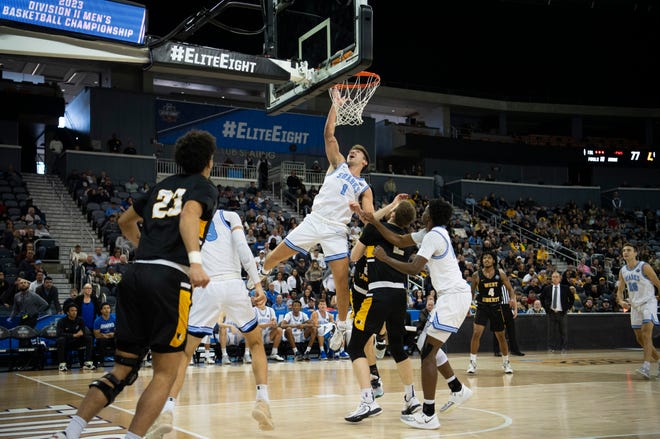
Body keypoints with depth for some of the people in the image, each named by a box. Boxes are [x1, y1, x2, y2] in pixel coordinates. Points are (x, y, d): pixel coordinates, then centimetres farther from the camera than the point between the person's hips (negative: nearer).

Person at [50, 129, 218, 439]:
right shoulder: (205, 186, 8)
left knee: (123, 368, 12)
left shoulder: (162, 186, 26)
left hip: (136, 274, 6)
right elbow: (189, 214, -15)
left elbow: (125, 221, 36)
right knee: (165, 373, 4)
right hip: (169, 278, -6)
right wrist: (195, 260, -28)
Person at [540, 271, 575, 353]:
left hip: (562, 312, -1)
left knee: (564, 331, -1)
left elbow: (572, 298, 11)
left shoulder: (565, 288, 3)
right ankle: (552, 348, 6)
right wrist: (546, 307, 7)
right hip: (551, 312, 1)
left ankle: (564, 348, 5)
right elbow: (542, 298, 17)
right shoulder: (547, 288, 4)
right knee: (552, 331, 0)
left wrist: (568, 307, 3)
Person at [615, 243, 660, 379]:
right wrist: (621, 301, -6)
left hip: (648, 302, -7)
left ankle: (646, 367, -27)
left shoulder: (644, 267, -12)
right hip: (634, 305, 7)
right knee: (640, 339, 9)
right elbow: (620, 290, 14)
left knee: (646, 333, -21)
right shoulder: (622, 271, 6)